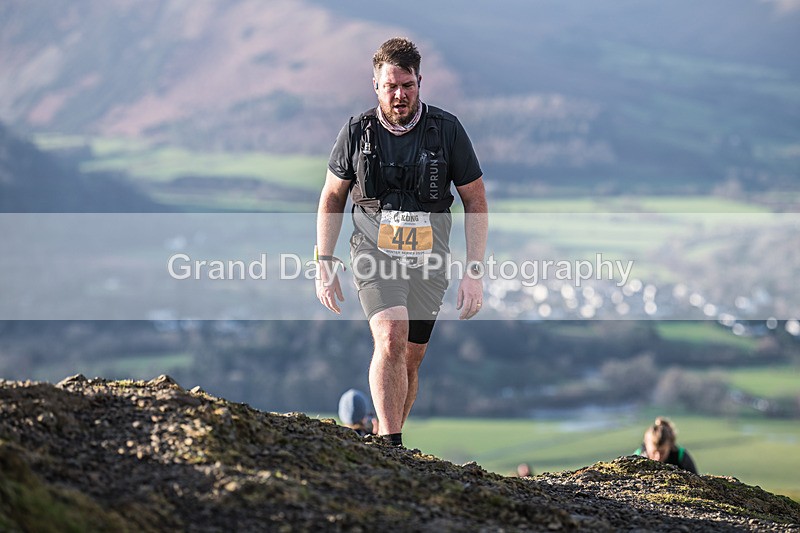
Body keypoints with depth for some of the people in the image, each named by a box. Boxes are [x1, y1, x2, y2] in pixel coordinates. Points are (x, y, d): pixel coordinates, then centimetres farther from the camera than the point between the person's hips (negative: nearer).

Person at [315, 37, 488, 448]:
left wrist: (474, 271, -6)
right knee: (391, 337, -24)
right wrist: (324, 264, 2)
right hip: (375, 257, -2)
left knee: (410, 361, 8)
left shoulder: (446, 130, -5)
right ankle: (390, 446, -27)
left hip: (428, 261, 2)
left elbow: (475, 202, 1)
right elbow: (331, 198, 8)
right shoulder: (357, 132, -4)